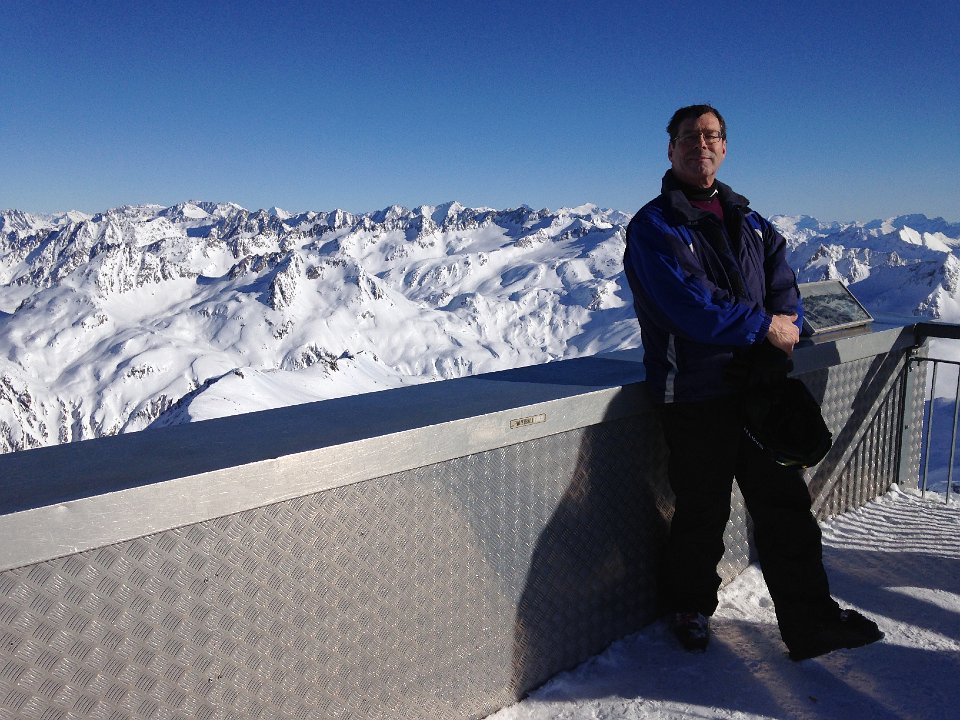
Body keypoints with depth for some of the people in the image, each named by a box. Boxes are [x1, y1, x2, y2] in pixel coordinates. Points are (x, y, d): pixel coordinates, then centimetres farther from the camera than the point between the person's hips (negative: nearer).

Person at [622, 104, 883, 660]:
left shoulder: (745, 219, 15)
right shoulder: (653, 226, -7)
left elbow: (781, 275, 9)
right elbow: (687, 305, -19)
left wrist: (788, 325, -11)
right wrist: (765, 327, -14)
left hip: (758, 383, 6)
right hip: (695, 393, -5)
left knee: (786, 503, 9)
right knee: (704, 511, 7)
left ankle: (811, 620, 22)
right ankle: (692, 609, 30)